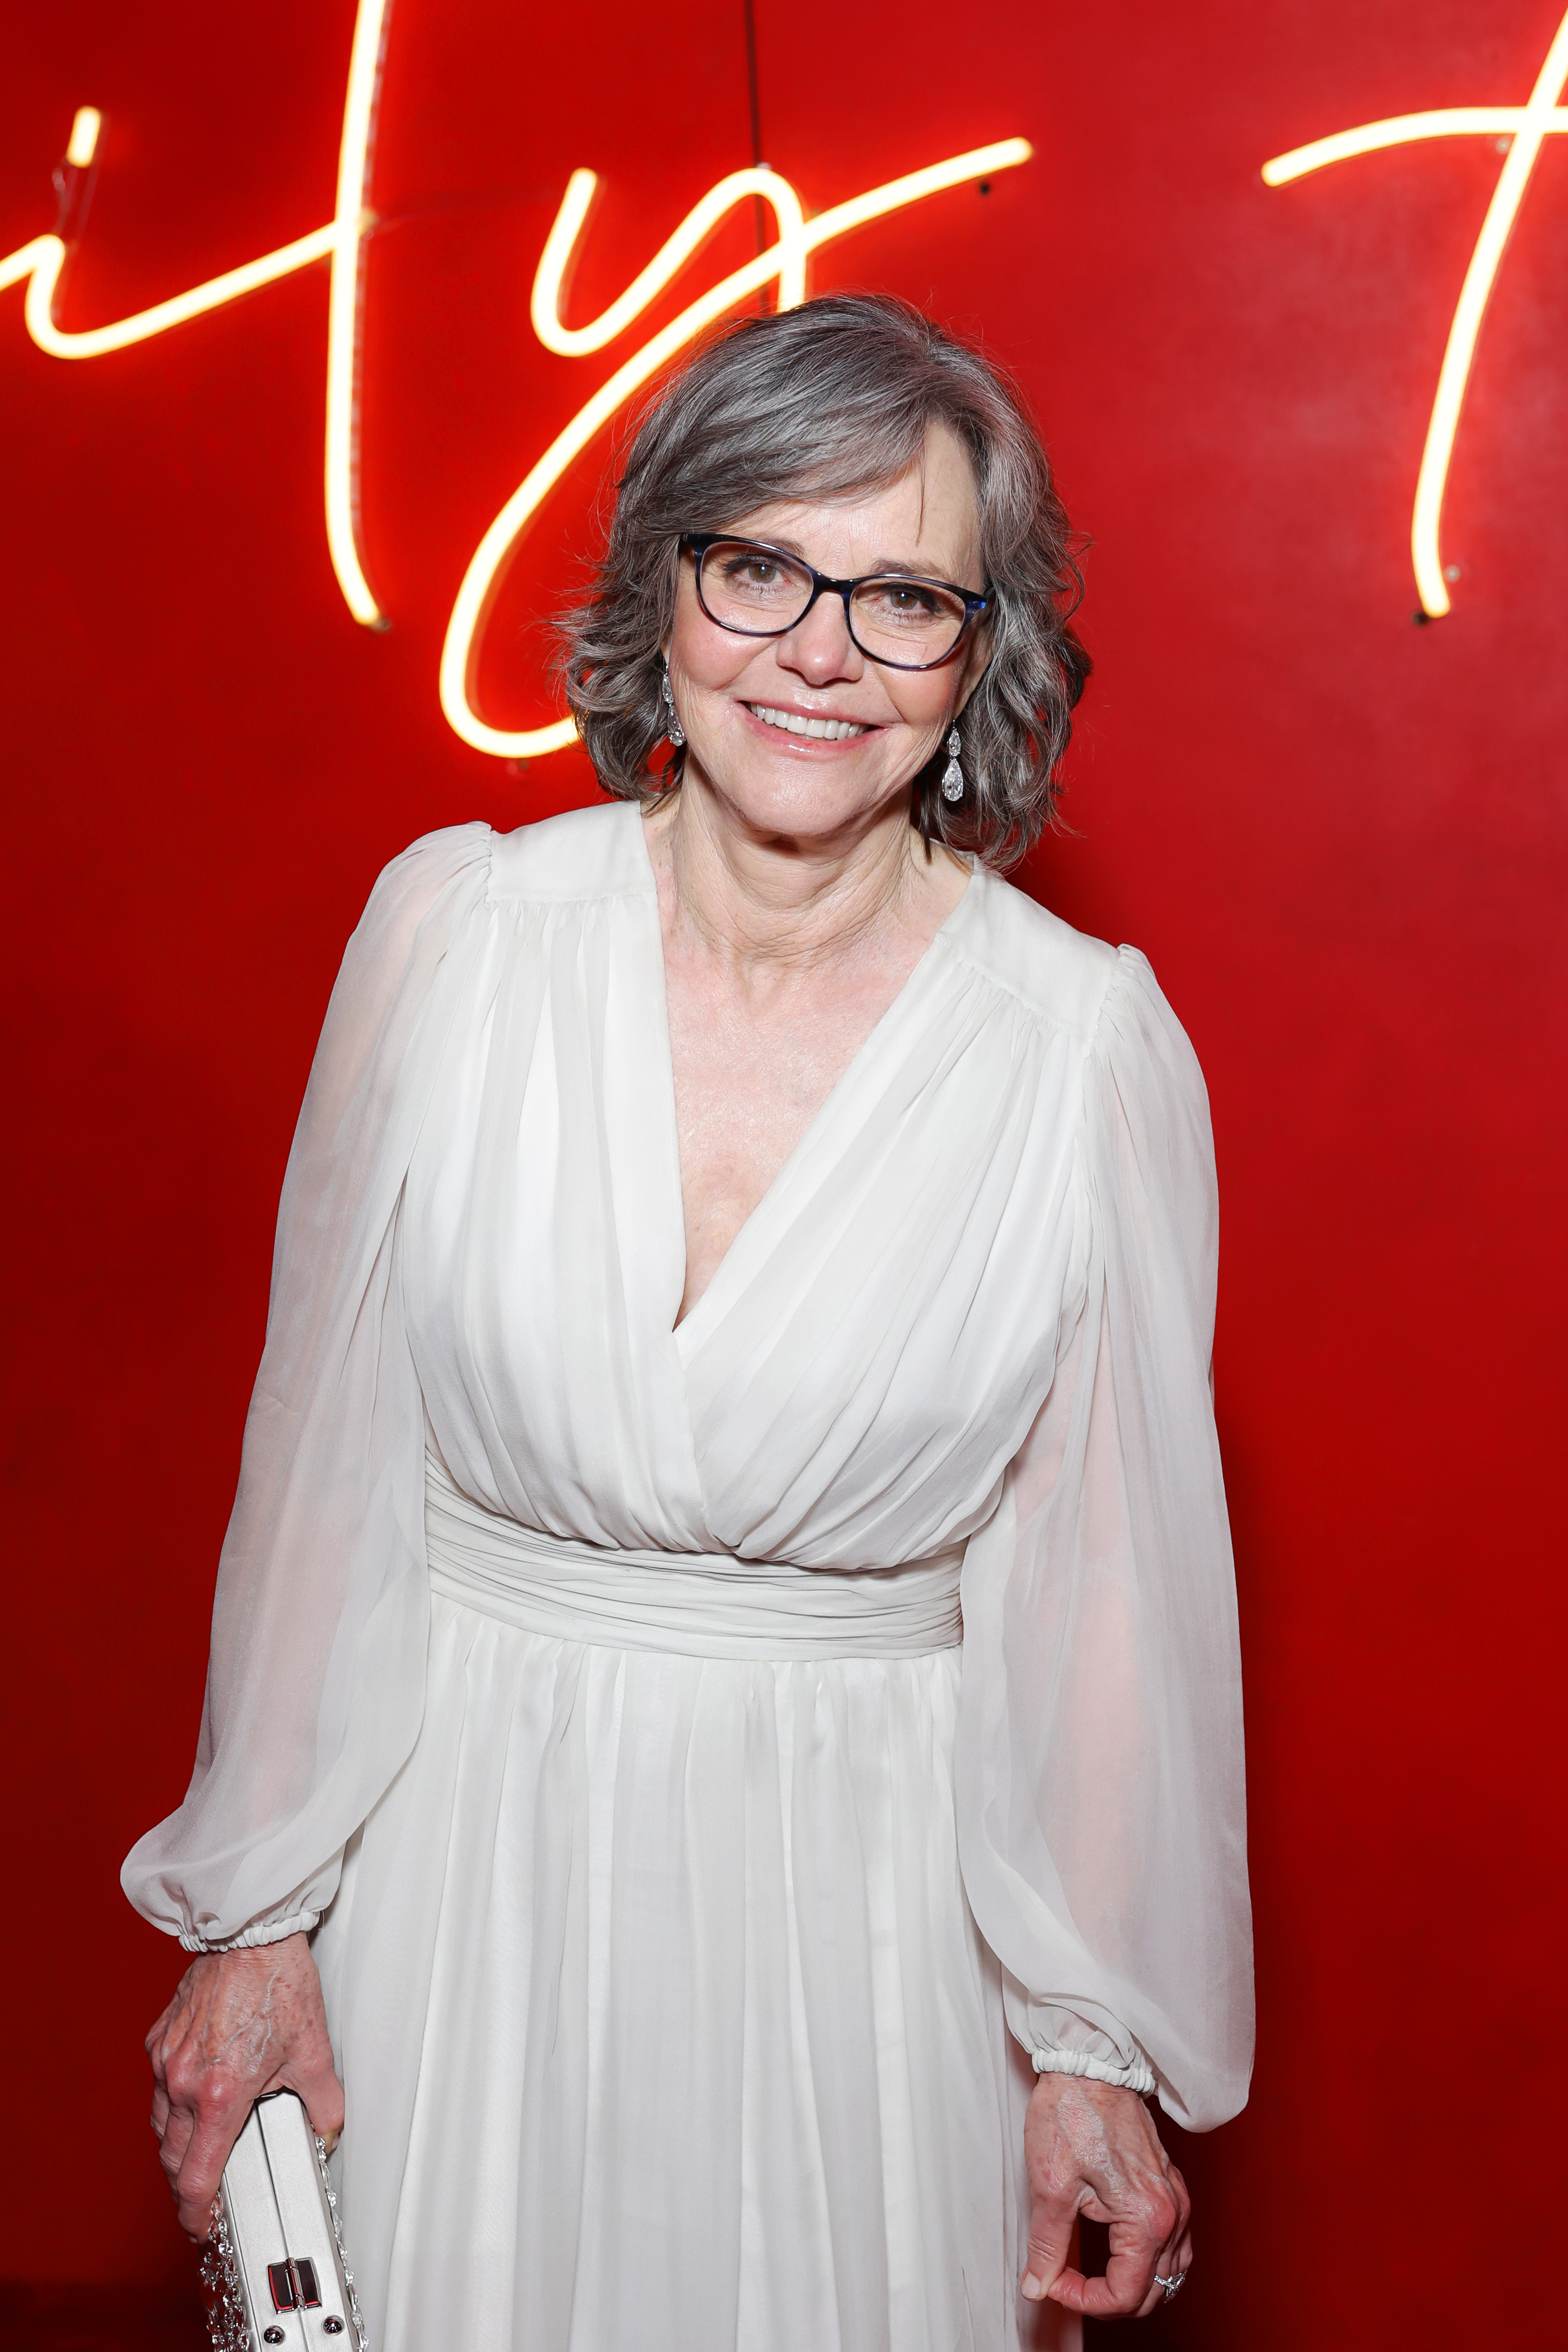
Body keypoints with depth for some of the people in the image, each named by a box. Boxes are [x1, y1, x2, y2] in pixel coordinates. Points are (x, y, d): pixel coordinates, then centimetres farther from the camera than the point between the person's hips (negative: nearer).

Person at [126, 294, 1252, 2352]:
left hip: (870, 1904, -1)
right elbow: (322, 1465, -2)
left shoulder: (1092, 1048, -12)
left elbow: (1110, 1572, -5)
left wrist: (1097, 2044, 0)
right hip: (459, 1857, 1)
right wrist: (252, 1918, 3)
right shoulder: (455, 932, -9)